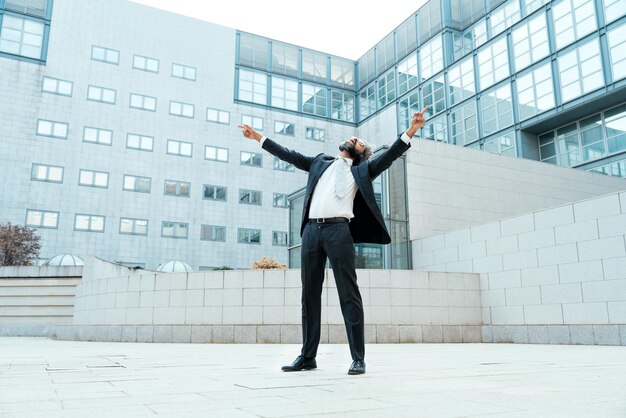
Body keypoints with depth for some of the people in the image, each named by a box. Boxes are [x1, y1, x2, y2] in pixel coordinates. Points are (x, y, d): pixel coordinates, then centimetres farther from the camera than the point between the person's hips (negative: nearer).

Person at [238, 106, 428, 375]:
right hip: (312, 230, 4)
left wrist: (411, 131, -8)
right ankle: (307, 357, 13)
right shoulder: (320, 162, 25)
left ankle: (358, 358, 1)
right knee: (309, 293, 5)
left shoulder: (362, 169, 17)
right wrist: (257, 137, 26)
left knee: (348, 293, -5)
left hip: (338, 230, -3)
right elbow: (289, 155, 26)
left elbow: (389, 156, 5)